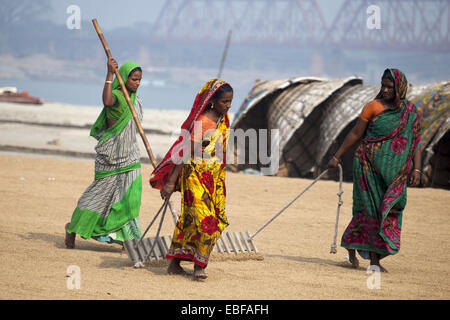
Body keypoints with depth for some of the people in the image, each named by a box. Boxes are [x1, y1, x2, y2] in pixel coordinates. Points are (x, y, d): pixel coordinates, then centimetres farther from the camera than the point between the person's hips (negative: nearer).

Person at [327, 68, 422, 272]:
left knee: (390, 210, 1)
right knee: (371, 208, -4)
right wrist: (337, 157, 3)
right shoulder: (374, 107, -2)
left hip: (394, 171, 4)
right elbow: (355, 134, 2)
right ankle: (374, 259, 7)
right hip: (369, 163, -3)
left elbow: (415, 142, 8)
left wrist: (416, 169, -2)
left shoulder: (411, 113, 6)